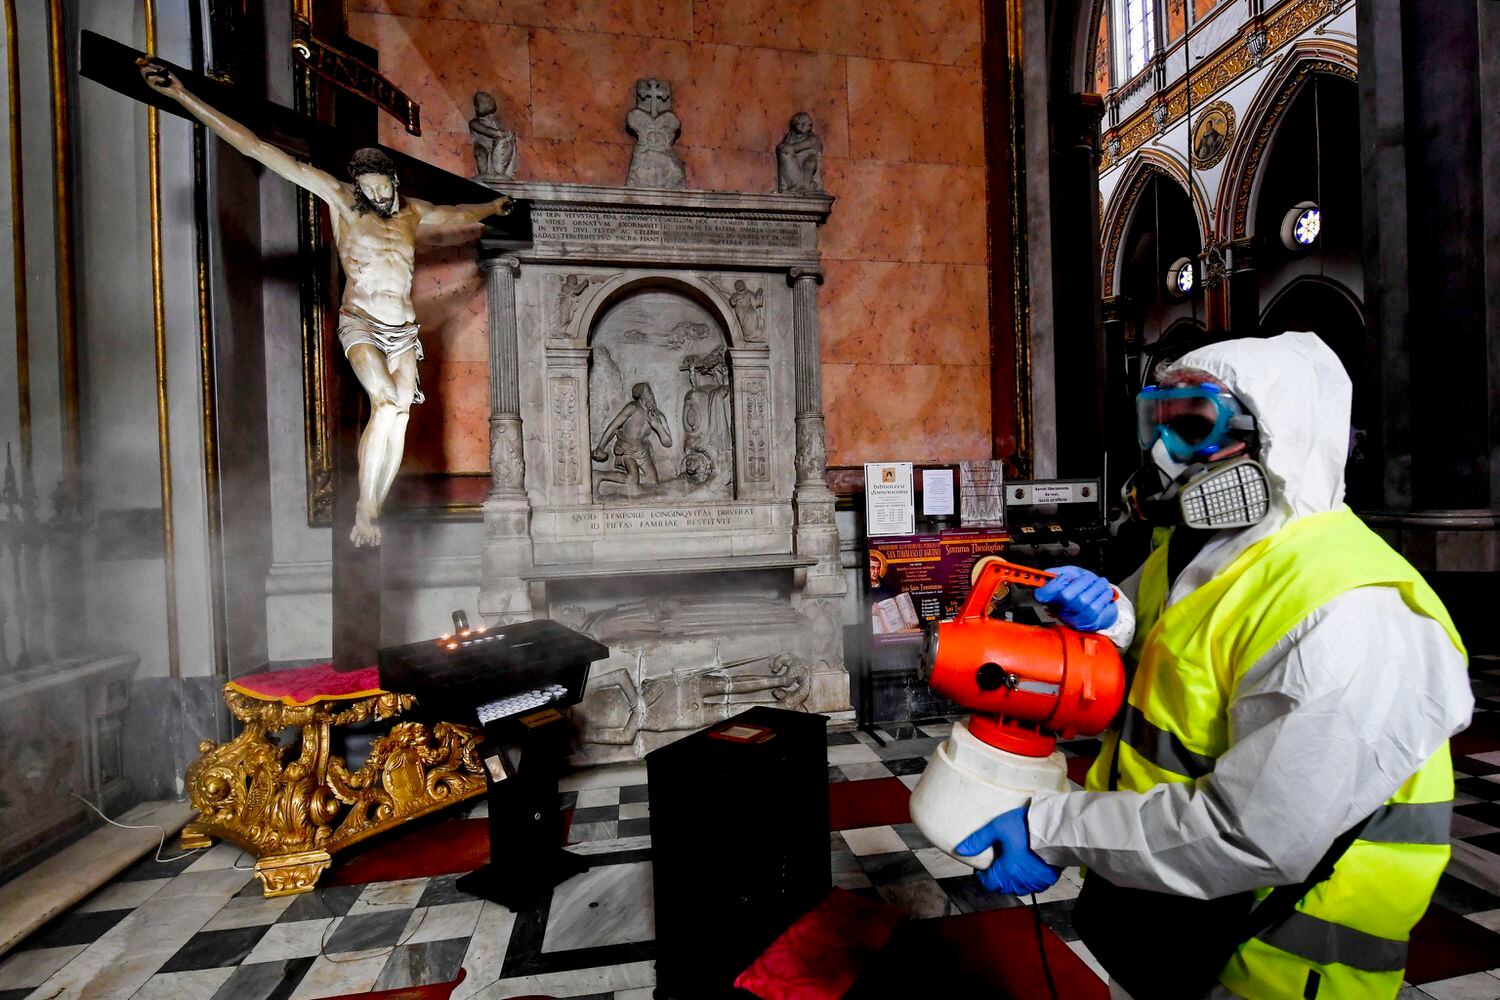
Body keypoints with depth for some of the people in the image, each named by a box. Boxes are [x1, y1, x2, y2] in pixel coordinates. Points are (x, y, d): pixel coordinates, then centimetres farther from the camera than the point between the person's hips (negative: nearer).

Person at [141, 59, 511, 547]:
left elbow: (456, 213, 35)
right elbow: (258, 149, -2)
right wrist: (181, 95, -6)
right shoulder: (340, 199, 2)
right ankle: (364, 508, -14)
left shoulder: (412, 212, 14)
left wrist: (492, 206, 51)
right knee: (388, 403, -26)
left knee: (399, 417, -6)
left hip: (403, 331, 5)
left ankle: (373, 515, 3)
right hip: (359, 324, -5)